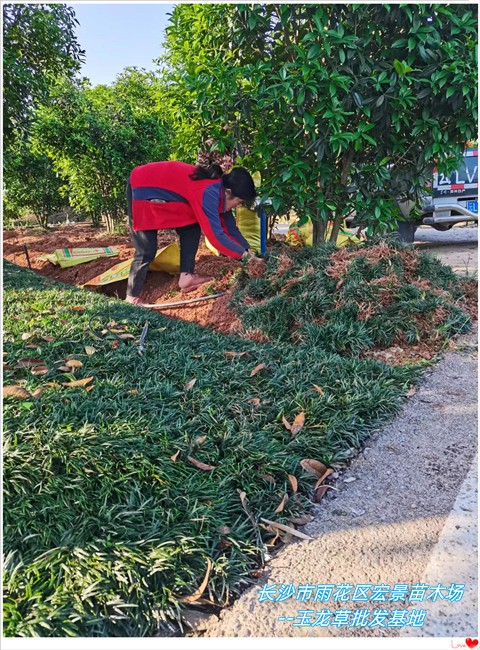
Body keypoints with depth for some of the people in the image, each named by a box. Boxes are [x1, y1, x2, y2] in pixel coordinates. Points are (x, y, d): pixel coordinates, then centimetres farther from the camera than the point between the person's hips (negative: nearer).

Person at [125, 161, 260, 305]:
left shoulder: (218, 188, -3)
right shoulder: (209, 192, -31)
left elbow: (230, 226, 4)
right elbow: (215, 234, -33)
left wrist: (248, 251, 1)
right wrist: (245, 254, -23)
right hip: (142, 188, -9)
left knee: (191, 230, 2)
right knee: (146, 251, -9)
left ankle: (186, 277, 2)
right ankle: (132, 298, 3)